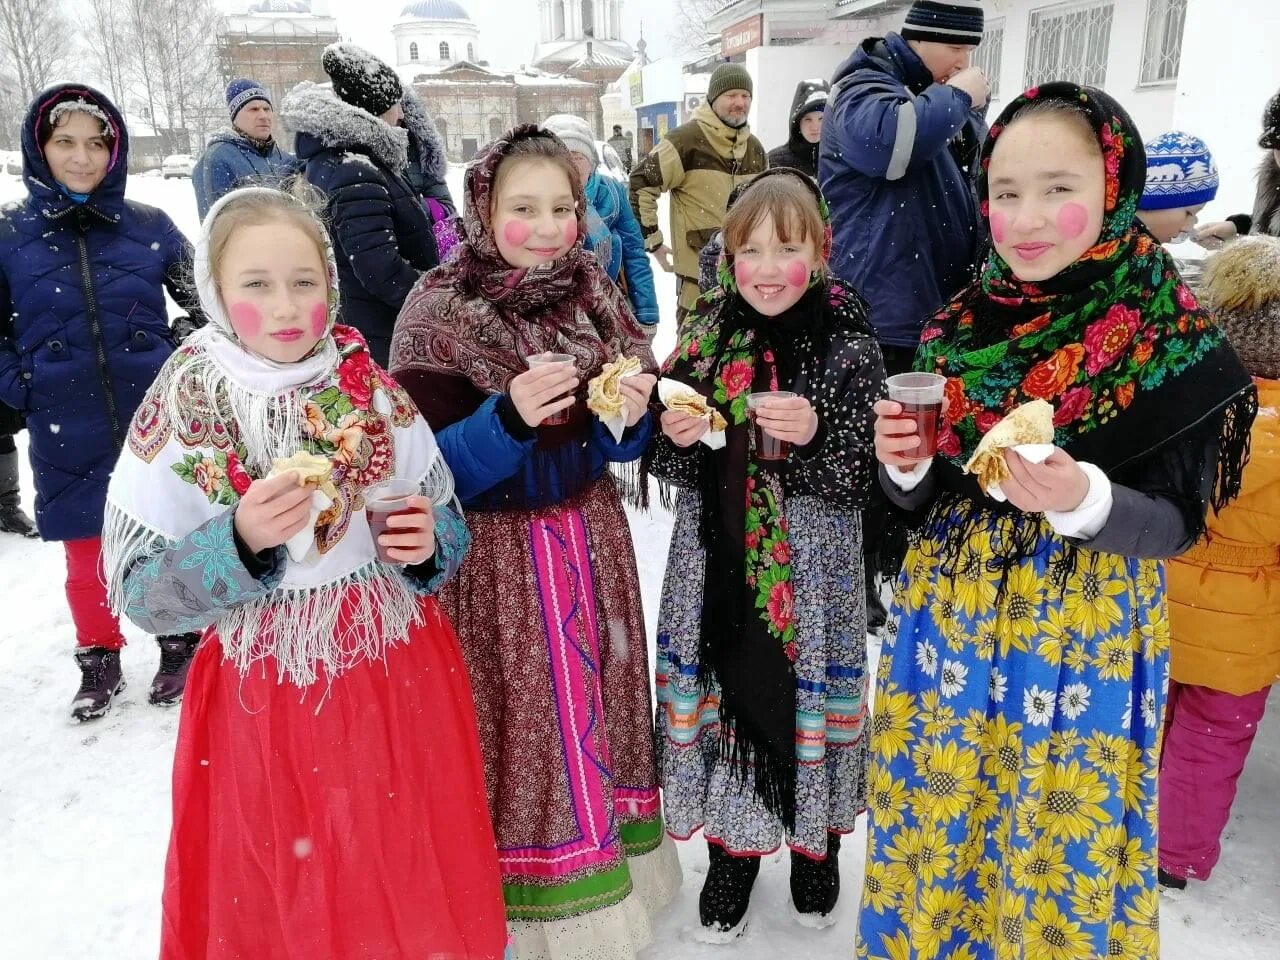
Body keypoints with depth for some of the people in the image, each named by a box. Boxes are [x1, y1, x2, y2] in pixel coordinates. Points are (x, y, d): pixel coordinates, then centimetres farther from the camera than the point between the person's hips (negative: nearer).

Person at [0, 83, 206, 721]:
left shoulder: (149, 227, -1)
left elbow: (202, 302, 11)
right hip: (67, 439, 0)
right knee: (86, 555, 12)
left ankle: (180, 646, 30)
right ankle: (99, 660, 31)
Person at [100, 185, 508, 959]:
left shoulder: (377, 395, -4)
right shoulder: (179, 415, -10)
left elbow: (449, 535, 6)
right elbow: (139, 594, -10)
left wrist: (425, 546, -17)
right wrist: (241, 542, -27)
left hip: (402, 682, 2)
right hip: (263, 702, -1)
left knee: (415, 887, 18)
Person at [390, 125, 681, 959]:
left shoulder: (597, 297, 2)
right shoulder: (439, 312, -12)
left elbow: (623, 445, 8)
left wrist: (632, 414, -14)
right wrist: (509, 419, -29)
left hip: (591, 537, 5)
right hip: (495, 552, -4)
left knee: (593, 698, 15)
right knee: (521, 716, 6)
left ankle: (605, 865, 37)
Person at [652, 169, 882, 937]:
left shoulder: (850, 346, -8)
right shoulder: (707, 337, 3)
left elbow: (868, 475, -11)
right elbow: (672, 467, 6)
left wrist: (816, 434, -28)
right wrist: (677, 435, -15)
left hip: (814, 574, -2)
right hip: (721, 568, 3)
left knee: (809, 699, 11)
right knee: (726, 695, 11)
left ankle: (817, 846, 39)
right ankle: (732, 848, 36)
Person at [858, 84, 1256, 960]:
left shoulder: (1172, 345, -12)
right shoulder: (961, 328, 0)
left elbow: (1177, 523, -11)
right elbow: (923, 499, 6)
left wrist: (1085, 501, -30)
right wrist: (904, 465, -16)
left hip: (1081, 639, -3)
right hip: (952, 619, 4)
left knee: (1057, 842, 13)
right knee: (935, 820, 18)